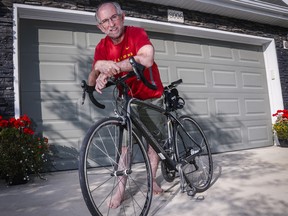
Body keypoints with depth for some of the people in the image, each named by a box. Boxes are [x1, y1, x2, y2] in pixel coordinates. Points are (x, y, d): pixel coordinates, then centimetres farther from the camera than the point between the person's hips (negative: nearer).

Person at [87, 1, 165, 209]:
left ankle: (152, 179, 25)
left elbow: (147, 59, -40)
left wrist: (113, 67, -42)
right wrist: (98, 67, -38)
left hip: (152, 97, -1)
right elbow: (91, 83, -16)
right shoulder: (102, 47, -9)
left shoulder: (137, 33, -19)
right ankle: (121, 190, 7)